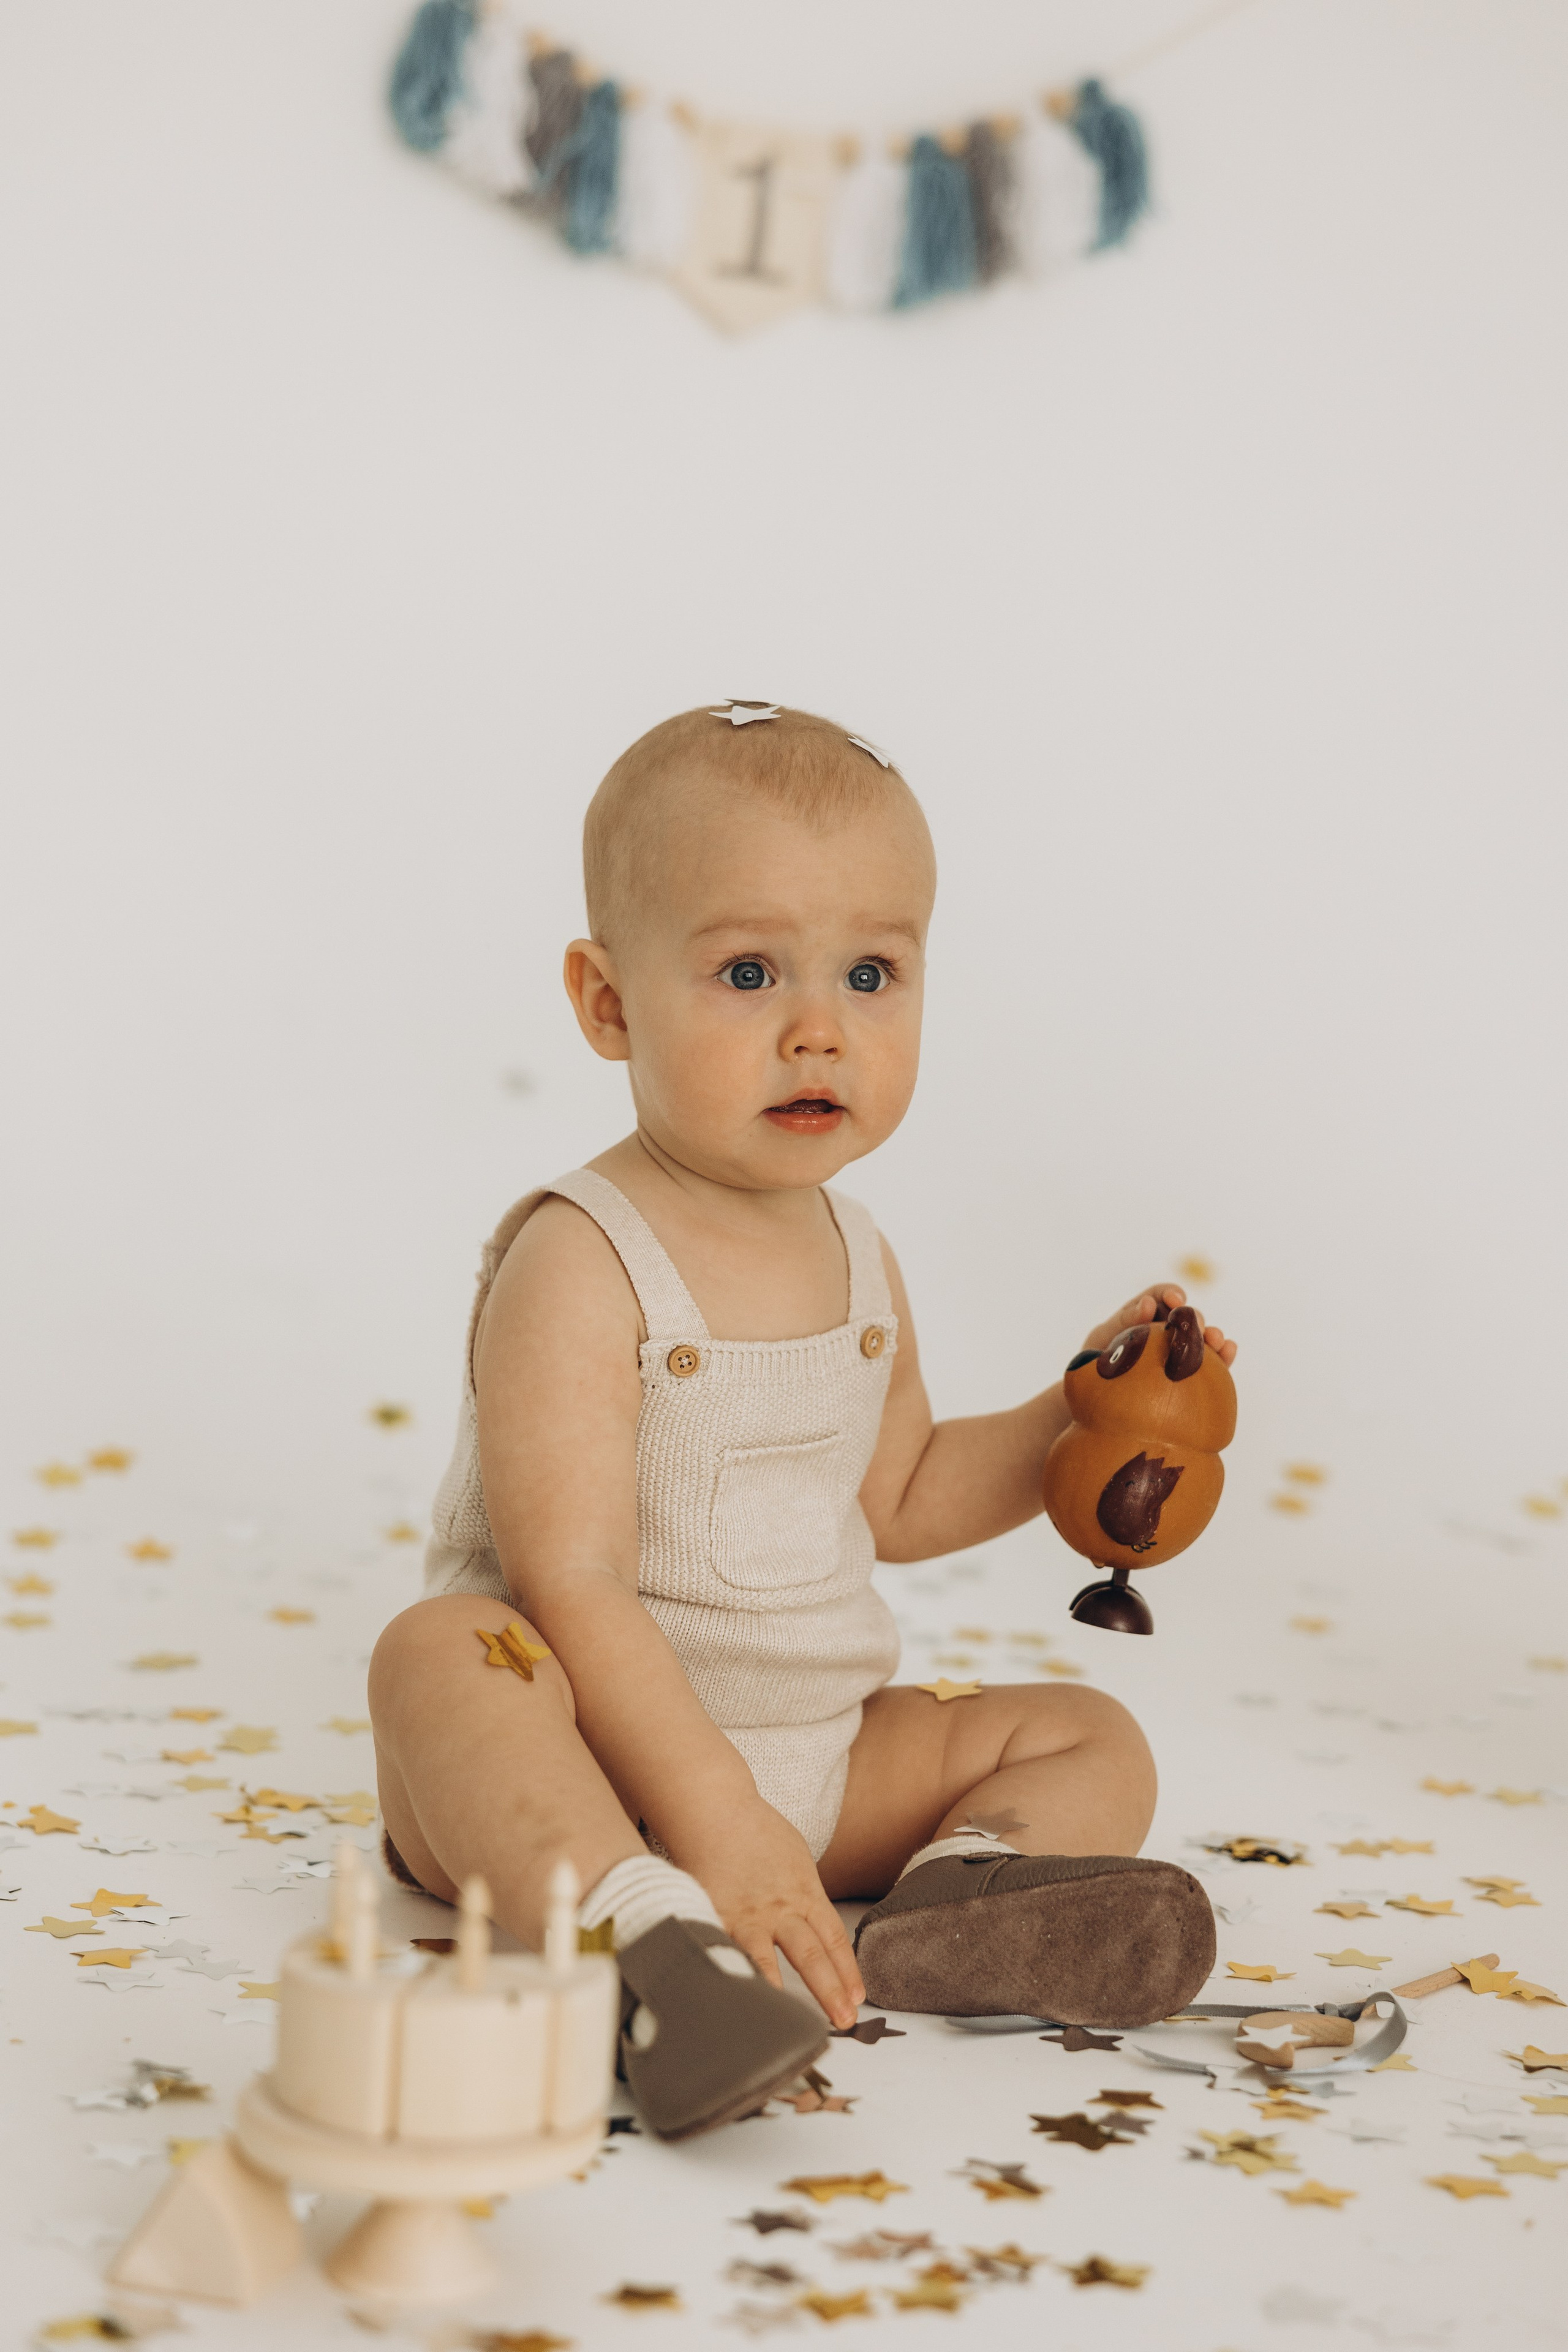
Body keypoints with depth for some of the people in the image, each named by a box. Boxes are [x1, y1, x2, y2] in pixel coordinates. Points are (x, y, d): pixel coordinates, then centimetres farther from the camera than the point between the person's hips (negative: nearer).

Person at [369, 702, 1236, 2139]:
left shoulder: (859, 1262, 8)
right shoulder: (578, 1264, -18)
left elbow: (899, 1496, 23)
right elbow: (569, 1583, -25)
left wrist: (1085, 1415, 9)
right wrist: (711, 1816, -32)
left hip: (824, 1764, 8)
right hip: (606, 1750, -7)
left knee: (1095, 1744, 3)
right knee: (444, 1650, -34)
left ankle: (952, 1902, -30)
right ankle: (649, 1935, -57)